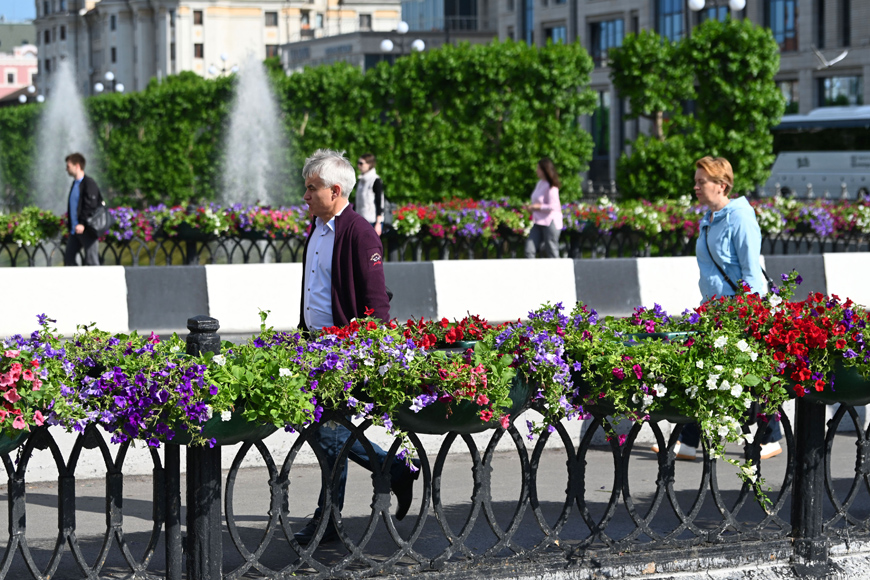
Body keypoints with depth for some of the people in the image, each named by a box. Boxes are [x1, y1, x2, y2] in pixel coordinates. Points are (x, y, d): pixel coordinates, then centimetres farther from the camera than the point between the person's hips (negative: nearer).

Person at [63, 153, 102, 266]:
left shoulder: (89, 183, -12)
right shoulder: (75, 183, 16)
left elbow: (91, 206, -20)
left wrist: (82, 224, -28)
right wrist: (72, 226, 16)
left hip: (87, 230, -9)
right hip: (75, 230, 9)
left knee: (91, 262, -4)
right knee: (68, 258, 8)